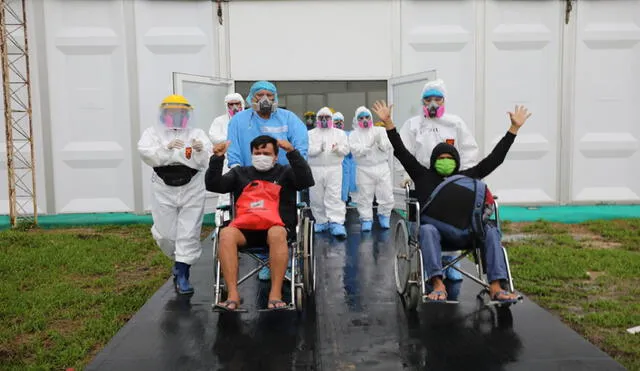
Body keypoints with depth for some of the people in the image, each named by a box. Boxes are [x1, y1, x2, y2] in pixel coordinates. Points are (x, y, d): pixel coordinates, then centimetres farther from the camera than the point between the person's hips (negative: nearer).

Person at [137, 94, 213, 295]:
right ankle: (181, 260, 35)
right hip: (164, 190, 1)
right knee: (165, 233, 7)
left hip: (192, 189, -1)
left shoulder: (197, 133, 7)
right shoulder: (153, 132, 8)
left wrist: (201, 151, -27)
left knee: (189, 233, -1)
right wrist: (166, 148, -25)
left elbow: (207, 160, -5)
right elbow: (146, 153, -10)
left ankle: (182, 275, 7)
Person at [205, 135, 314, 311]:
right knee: (226, 233, -31)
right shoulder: (240, 173, 24)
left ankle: (276, 294, -35)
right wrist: (217, 158, -2)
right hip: (246, 228, 2)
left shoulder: (285, 172, 18)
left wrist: (292, 153, -12)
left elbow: (306, 181, -2)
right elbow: (213, 185, 12)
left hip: (278, 226, -2)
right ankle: (233, 295, -33)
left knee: (276, 234, -38)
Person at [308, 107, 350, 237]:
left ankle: (337, 223, -16)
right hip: (315, 169, 1)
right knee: (316, 198, 4)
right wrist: (319, 148, -23)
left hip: (334, 169, -1)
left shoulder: (340, 133, 12)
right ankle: (321, 221, 18)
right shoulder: (311, 134, 9)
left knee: (334, 196, -12)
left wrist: (338, 149, -18)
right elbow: (307, 150, -5)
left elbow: (346, 149, 4)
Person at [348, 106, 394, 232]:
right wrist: (370, 144, -18)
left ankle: (384, 216, 23)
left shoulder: (380, 131, 9)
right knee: (365, 196, 0)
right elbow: (356, 151, -10)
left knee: (386, 195, 2)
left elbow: (387, 148, 4)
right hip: (364, 169, -1)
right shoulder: (354, 135, 4)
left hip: (382, 167, 2)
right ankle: (366, 219, 14)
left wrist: (380, 142, -14)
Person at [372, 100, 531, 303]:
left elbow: (495, 157, 23)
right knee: (427, 230, -35)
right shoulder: (424, 176, 18)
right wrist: (388, 122, 8)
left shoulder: (467, 177, 22)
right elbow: (401, 152, 13)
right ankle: (438, 284, -43)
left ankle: (495, 287, -27)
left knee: (491, 231, -23)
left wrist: (514, 128, 22)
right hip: (435, 229, -2)